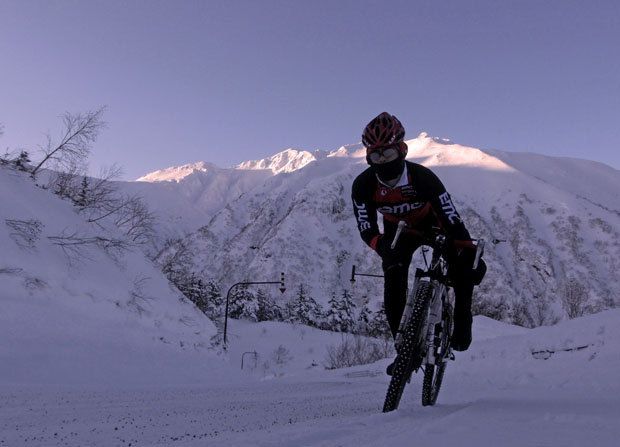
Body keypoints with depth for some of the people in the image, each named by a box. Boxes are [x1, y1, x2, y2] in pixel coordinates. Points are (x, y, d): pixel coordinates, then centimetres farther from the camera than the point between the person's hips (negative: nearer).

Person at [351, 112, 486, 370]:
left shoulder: (422, 177, -36)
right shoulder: (363, 186, -28)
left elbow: (451, 217, -36)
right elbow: (366, 229, -24)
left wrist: (472, 256, -43)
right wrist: (384, 248, -47)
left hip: (432, 223, -1)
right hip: (398, 230, 2)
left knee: (462, 262, -25)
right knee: (393, 277, -16)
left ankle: (462, 321, -3)